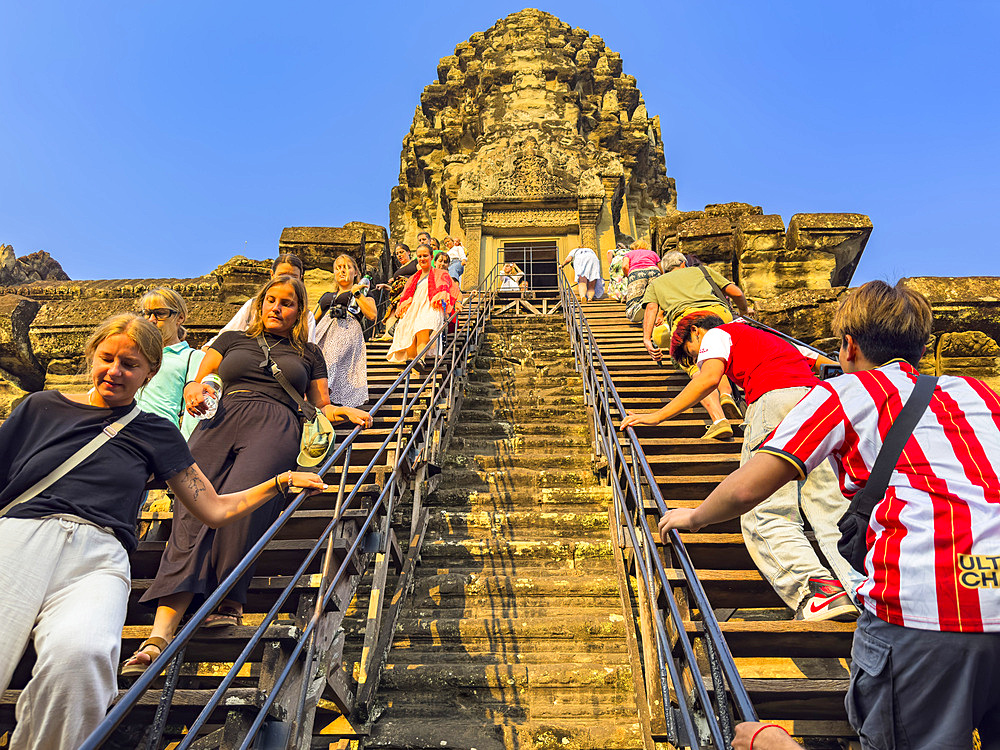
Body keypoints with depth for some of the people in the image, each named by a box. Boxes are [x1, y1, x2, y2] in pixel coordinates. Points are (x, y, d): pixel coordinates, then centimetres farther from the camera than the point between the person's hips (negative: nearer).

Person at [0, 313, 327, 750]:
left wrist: (281, 482, 13)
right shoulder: (40, 408, 21)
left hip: (98, 557, 0)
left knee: (79, 653, -35)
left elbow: (215, 509, 21)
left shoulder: (155, 433, 20)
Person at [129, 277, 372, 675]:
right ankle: (159, 635, -28)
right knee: (190, 516, -21)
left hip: (275, 426, -1)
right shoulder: (232, 339, 29)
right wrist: (194, 390, 2)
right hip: (220, 421, 1)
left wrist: (348, 411, 7)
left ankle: (230, 602, -20)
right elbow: (197, 383, 26)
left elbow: (321, 406, 28)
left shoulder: (309, 353, 28)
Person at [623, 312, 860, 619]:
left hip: (775, 398, -7)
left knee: (765, 516, -10)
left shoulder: (717, 334, 18)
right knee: (832, 513, 1)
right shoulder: (773, 338, 39)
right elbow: (831, 366, 38)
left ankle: (818, 589, -28)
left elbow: (709, 377, -4)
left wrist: (657, 416, -2)